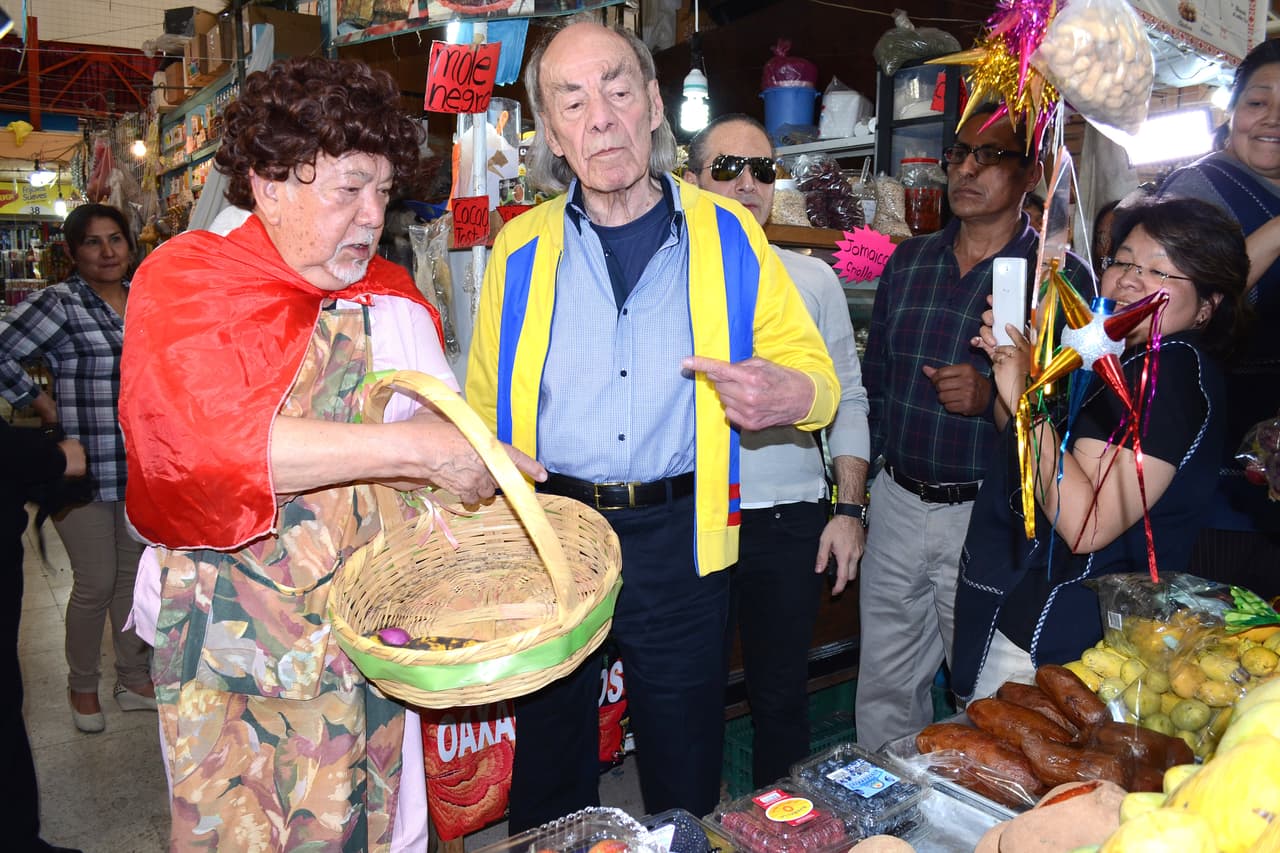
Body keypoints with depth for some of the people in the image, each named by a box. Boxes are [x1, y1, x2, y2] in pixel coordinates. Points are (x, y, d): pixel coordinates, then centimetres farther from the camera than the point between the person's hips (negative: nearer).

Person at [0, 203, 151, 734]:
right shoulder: (59, 304, -10)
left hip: (142, 468, 5)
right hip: (85, 468, -5)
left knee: (136, 574, 15)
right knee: (95, 584, 4)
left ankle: (134, 680, 31)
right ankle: (82, 686, 27)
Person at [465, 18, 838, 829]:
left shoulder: (729, 236, 1)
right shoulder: (522, 247, 3)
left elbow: (819, 377, 3)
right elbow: (485, 408, 6)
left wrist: (790, 393, -21)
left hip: (679, 541, 0)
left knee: (686, 776, 14)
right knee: (550, 777, 17)